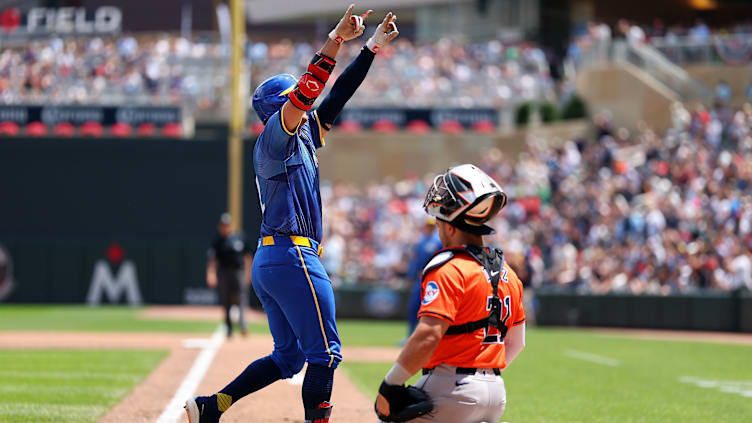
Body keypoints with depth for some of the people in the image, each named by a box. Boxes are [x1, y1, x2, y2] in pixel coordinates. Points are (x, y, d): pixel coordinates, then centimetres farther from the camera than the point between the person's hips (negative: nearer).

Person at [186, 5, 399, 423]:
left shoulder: (303, 136, 21)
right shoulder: (277, 133, -4)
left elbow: (337, 96, 20)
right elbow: (307, 91, -19)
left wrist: (372, 47, 17)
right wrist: (337, 39, -22)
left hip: (268, 262, 10)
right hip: (293, 256, -10)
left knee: (289, 356, 14)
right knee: (324, 351, -7)